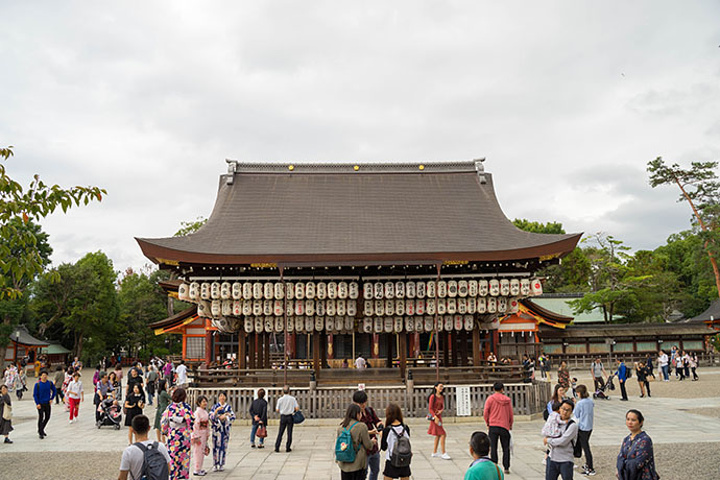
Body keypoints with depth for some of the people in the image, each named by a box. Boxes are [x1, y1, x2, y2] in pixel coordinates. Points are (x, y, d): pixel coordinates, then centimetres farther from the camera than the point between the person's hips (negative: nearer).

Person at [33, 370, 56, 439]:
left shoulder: (50, 383, -1)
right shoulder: (37, 384, -10)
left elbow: (54, 391, 13)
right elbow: (35, 394, -7)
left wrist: (51, 399, 4)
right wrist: (37, 403, -13)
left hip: (47, 403, 4)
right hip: (40, 404, -4)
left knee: (47, 417, 8)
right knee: (41, 418, -3)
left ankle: (41, 429, 30)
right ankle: (40, 433, 8)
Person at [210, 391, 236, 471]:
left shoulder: (229, 407, 8)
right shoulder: (215, 406, 5)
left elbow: (233, 417, 3)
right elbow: (211, 417, -4)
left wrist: (225, 417, -11)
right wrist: (217, 410, -18)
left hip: (225, 429, 1)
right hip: (217, 428, -1)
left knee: (224, 445, 2)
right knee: (216, 445, -5)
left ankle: (221, 464, 11)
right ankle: (215, 465, 2)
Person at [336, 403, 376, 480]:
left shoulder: (341, 427, 1)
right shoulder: (361, 426, -15)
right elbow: (368, 445, -8)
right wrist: (373, 442, 14)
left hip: (344, 464, 5)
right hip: (358, 464, -5)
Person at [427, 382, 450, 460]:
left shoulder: (442, 397, 10)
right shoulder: (433, 396, -12)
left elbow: (443, 407, 12)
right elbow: (430, 408, -14)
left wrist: (441, 410, -11)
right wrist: (435, 417, -22)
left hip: (439, 416, 8)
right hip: (434, 417, -8)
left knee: (438, 435, 13)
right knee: (443, 434, -11)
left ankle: (434, 452, 23)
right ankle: (443, 454, -6)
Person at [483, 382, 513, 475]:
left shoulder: (490, 399, -4)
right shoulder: (507, 400, 1)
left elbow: (485, 413, -6)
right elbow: (511, 414, 5)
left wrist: (487, 423, 9)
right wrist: (510, 425, 19)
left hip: (493, 426, -1)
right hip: (505, 427, 1)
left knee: (493, 448, 4)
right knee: (506, 448, 11)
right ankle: (506, 468, 9)